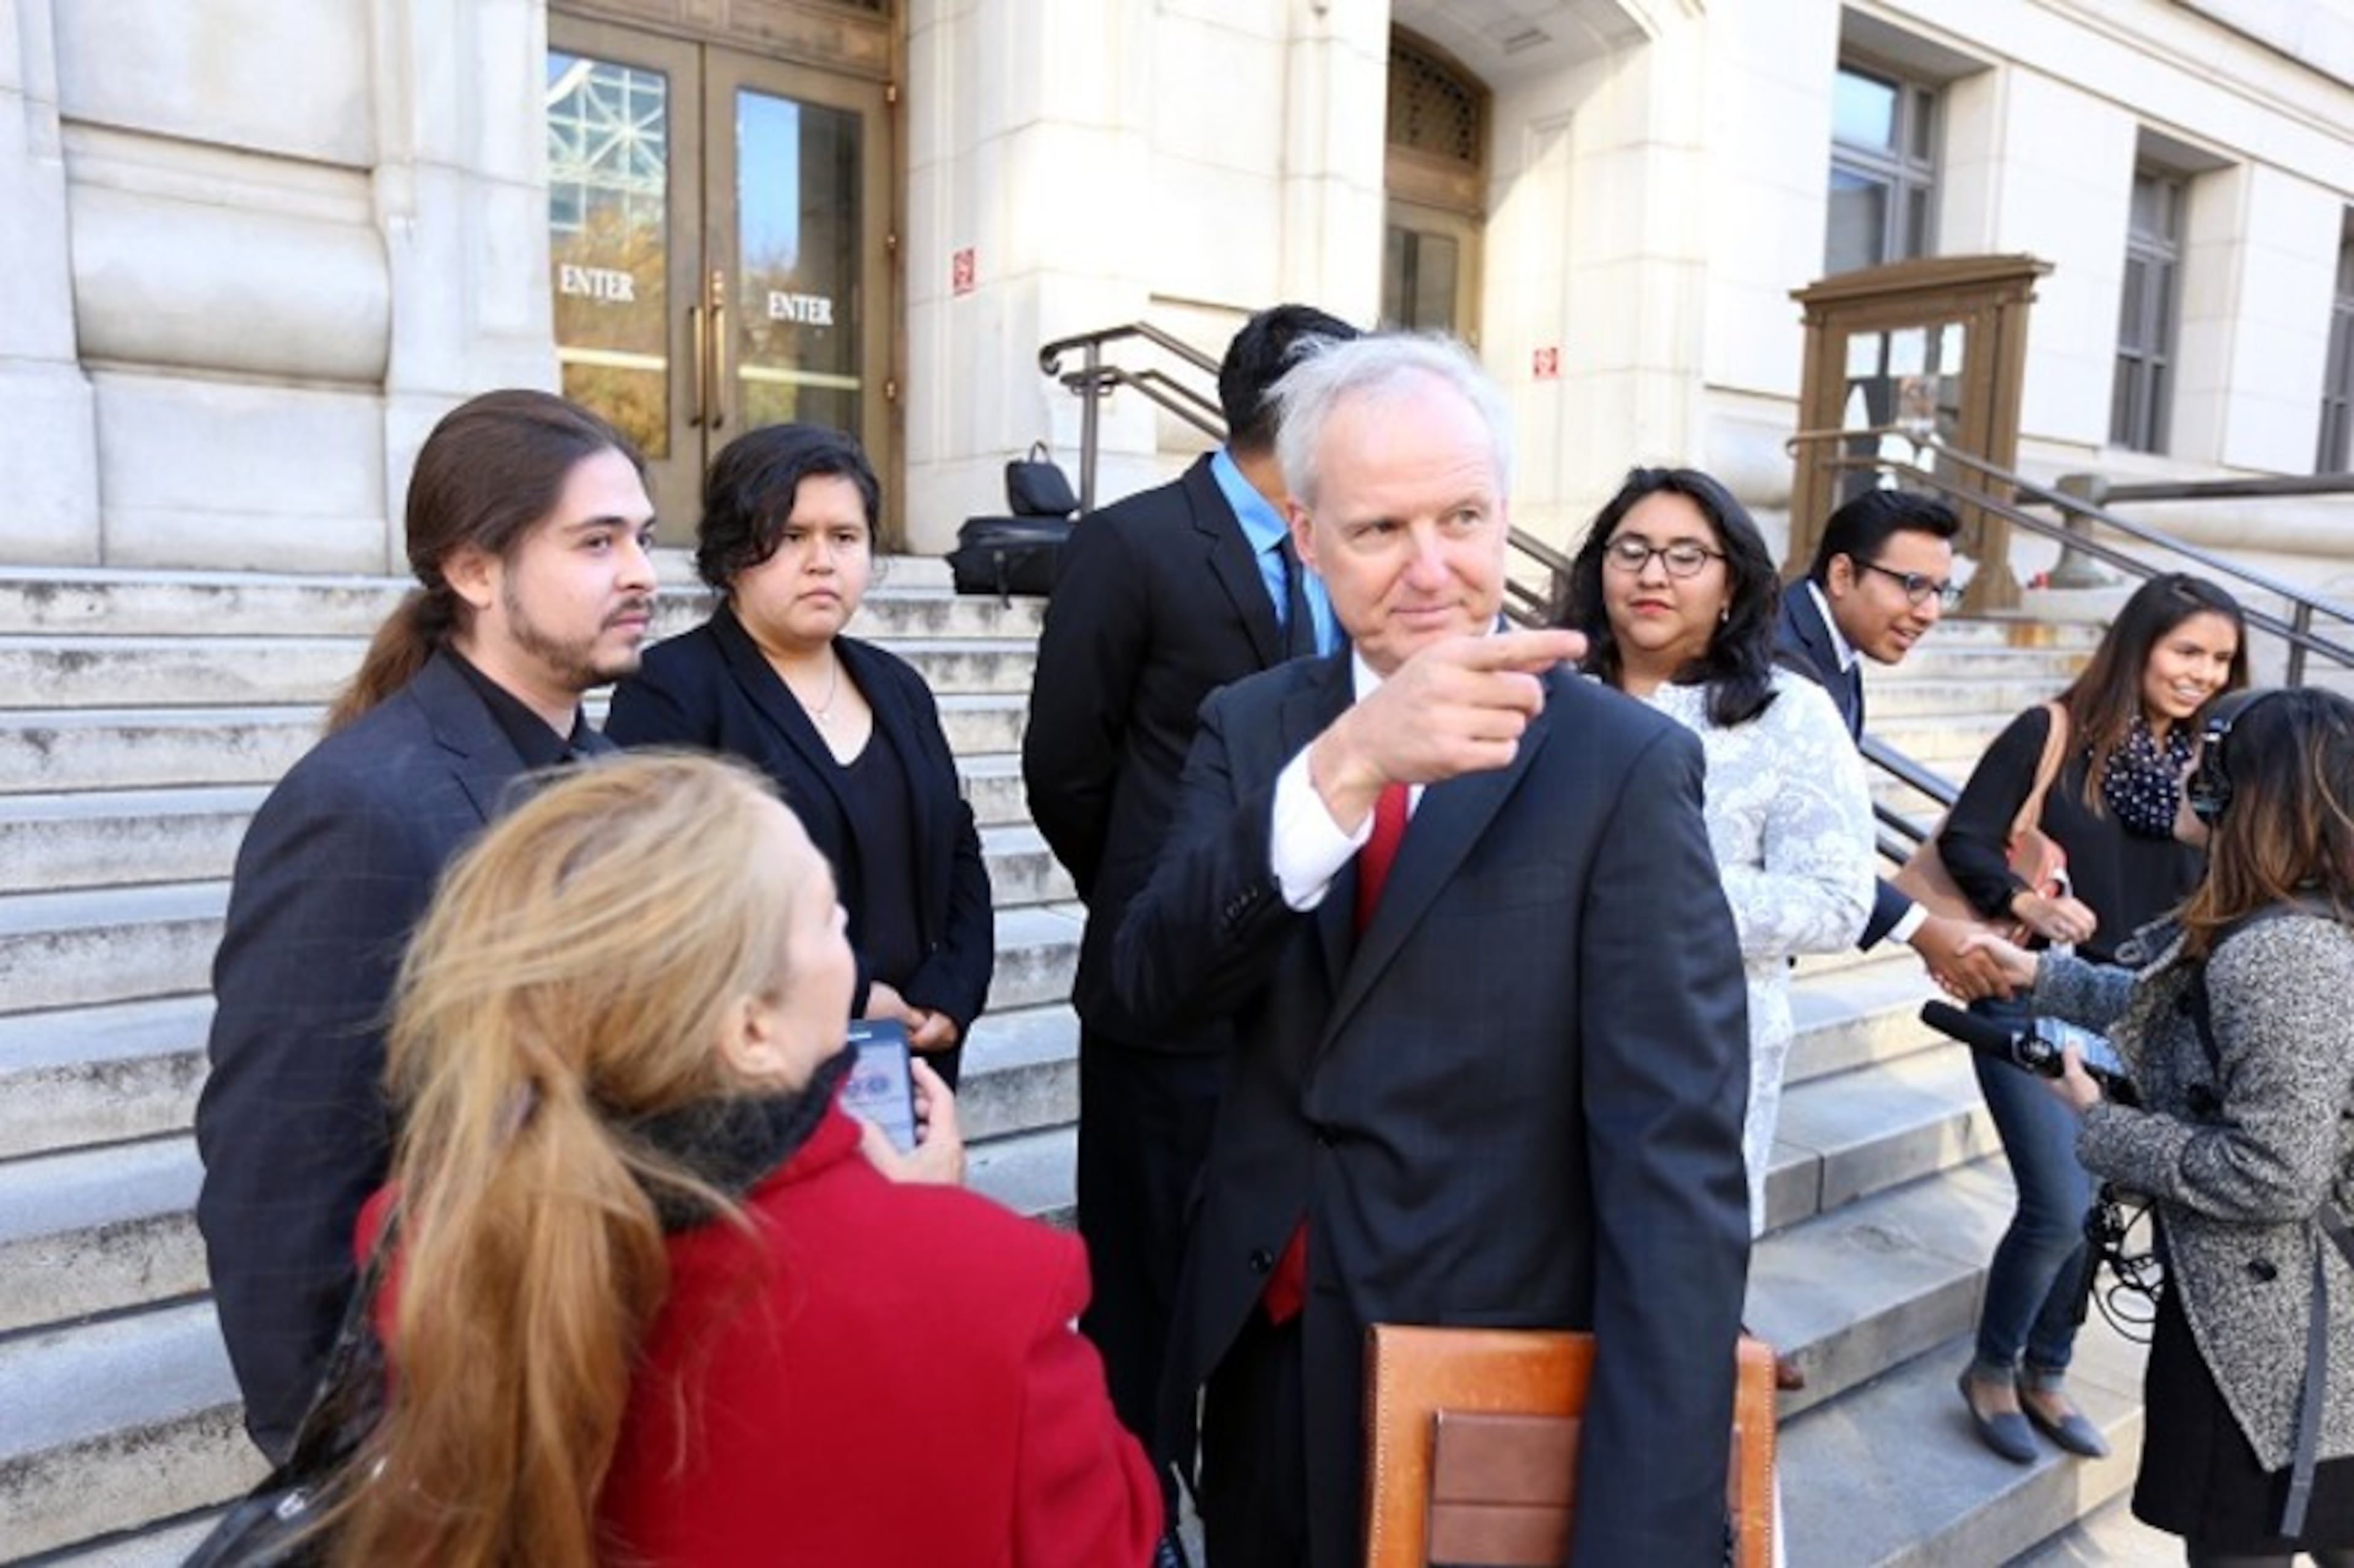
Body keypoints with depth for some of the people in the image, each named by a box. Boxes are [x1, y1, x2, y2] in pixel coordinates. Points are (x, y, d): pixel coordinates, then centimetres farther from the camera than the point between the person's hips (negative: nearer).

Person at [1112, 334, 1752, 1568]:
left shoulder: (1624, 765, -14)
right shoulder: (1249, 730, -2)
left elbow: (1676, 1165, -18)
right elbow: (1152, 983, -17)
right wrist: (1343, 766, -34)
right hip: (1261, 1366, 4)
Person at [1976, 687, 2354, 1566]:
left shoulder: (2275, 953, -26)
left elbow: (2273, 1179, -27)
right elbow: (2172, 1009, 20)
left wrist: (2098, 1124, -16)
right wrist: (2038, 975, 16)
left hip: (2265, 1333, -9)